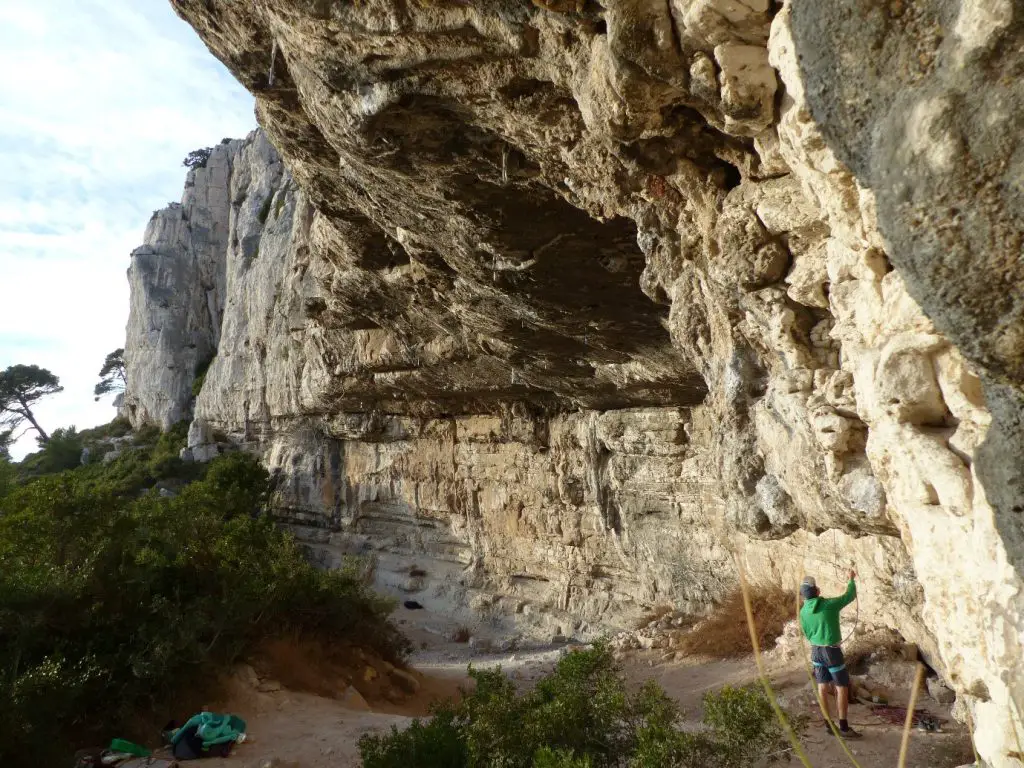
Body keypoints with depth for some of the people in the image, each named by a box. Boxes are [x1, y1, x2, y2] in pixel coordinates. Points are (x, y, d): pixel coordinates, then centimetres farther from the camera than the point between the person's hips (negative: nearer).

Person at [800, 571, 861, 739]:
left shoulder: (803, 612, -2)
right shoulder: (830, 604, -17)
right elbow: (850, 596, -1)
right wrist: (852, 579, 16)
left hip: (816, 650, 5)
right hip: (831, 651, -5)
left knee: (823, 686, 13)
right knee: (842, 687, 5)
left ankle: (829, 724, 21)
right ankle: (844, 727, 7)